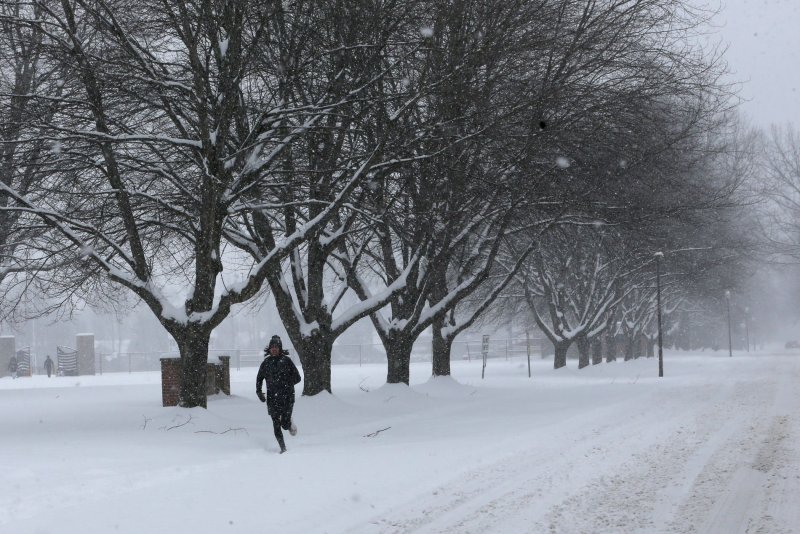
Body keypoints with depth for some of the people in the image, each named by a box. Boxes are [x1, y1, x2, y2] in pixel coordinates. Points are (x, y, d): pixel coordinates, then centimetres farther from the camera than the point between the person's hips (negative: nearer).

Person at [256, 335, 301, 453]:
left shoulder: (286, 360, -2)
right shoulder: (266, 363, 7)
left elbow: (297, 378, -2)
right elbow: (259, 378, 20)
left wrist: (286, 383, -14)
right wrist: (258, 391, 7)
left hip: (287, 396, -3)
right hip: (272, 397, 3)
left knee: (285, 424, -7)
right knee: (276, 425, -1)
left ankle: (290, 423, 29)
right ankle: (283, 447, 11)